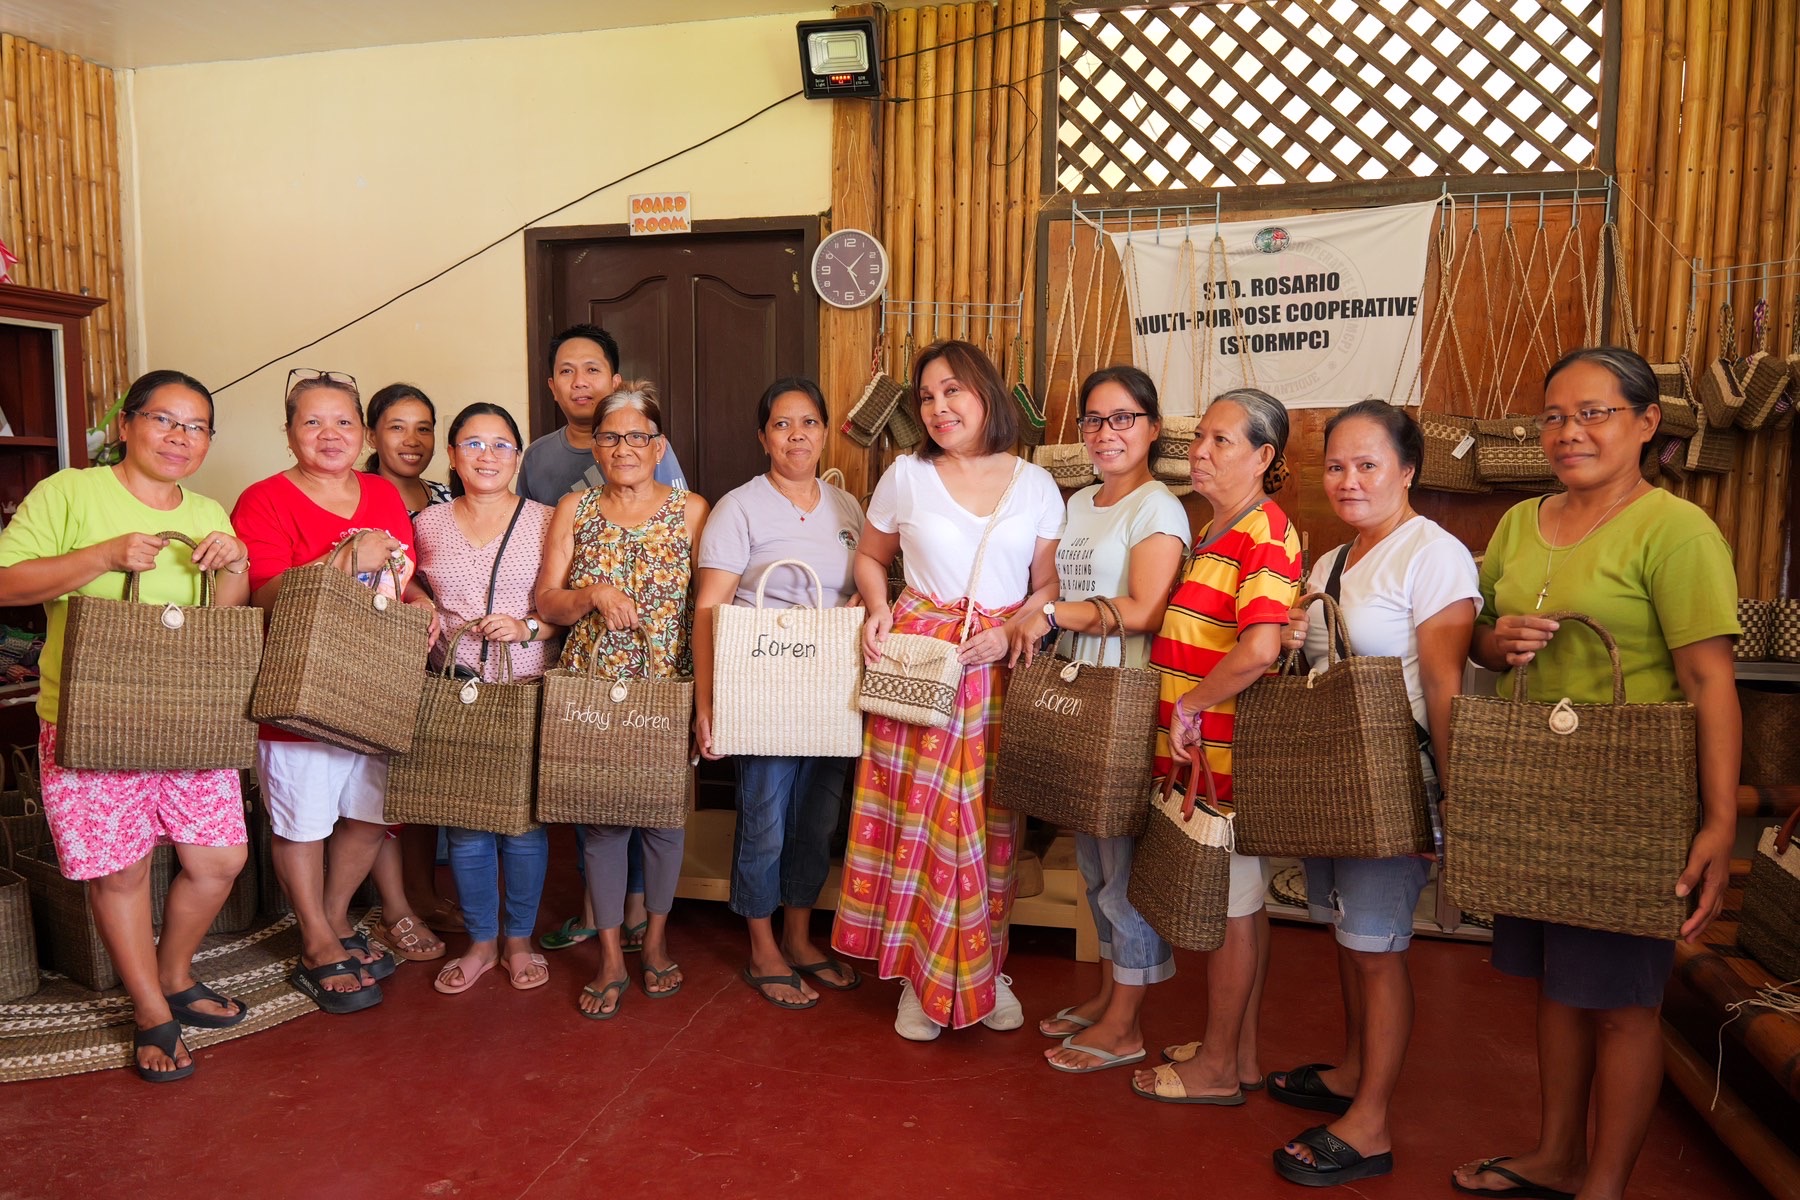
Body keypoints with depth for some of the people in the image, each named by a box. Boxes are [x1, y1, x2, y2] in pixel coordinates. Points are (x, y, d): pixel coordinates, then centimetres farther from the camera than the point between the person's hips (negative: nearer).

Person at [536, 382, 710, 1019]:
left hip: (668, 687, -1)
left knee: (664, 815, 7)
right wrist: (592, 594, -17)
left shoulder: (691, 510, 2)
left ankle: (655, 941, 28)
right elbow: (547, 602, 3)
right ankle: (611, 958, 18)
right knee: (600, 818, 4)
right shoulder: (574, 510, 6)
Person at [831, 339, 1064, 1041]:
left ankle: (986, 969, 25)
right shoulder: (906, 476, 5)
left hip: (1003, 668, 1)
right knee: (920, 814, 1)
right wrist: (878, 610, -3)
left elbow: (1050, 583, 5)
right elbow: (870, 557, 15)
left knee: (993, 818, 7)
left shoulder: (1035, 484, 5)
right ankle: (923, 975, 18)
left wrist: (1013, 631, -12)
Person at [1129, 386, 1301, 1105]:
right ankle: (1239, 1053, 32)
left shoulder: (1265, 535, -17)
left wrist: (1189, 705, -19)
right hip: (1201, 749, 9)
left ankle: (1217, 1069, 19)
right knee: (1239, 902, 18)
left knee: (1231, 905, 4)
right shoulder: (1214, 532, 14)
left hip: (1226, 750, -9)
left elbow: (1259, 648, -30)